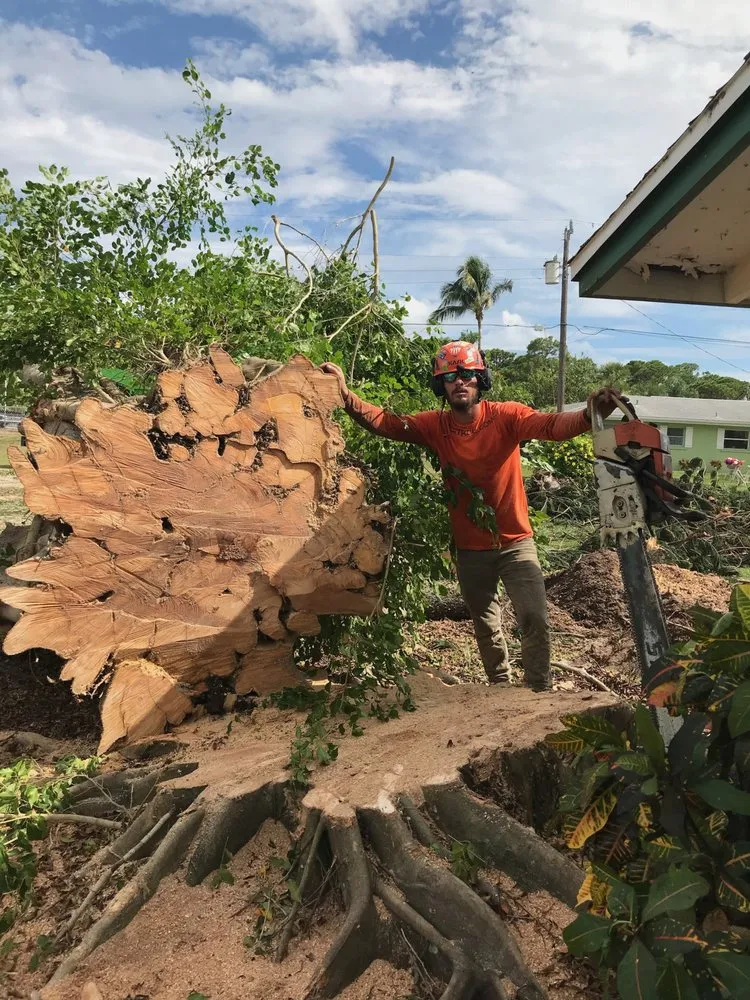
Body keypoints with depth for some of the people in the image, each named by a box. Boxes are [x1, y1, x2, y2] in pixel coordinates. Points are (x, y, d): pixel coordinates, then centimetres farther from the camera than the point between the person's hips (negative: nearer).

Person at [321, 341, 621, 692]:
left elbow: (550, 425, -30)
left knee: (535, 620, -12)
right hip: (470, 550, 3)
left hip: (515, 542, -3)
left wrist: (588, 416, -52)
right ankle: (501, 688, 42)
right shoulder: (435, 425, -6)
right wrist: (345, 394, -25)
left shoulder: (506, 416, -14)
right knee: (486, 629, 19)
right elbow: (383, 422, -10)